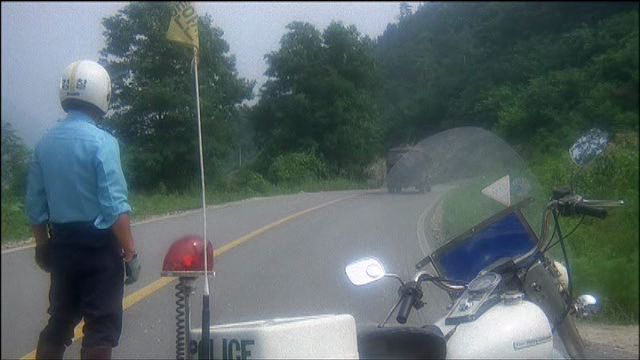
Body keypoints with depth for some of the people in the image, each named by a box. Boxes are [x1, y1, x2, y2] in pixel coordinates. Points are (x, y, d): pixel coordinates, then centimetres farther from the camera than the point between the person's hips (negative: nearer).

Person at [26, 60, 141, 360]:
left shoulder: (45, 143, 4)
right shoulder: (101, 141, -15)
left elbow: (35, 206, 8)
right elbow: (115, 206, -19)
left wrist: (43, 246, 20)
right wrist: (130, 253, -13)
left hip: (61, 245, 7)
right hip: (98, 246, -6)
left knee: (60, 320, 18)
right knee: (101, 326, 2)